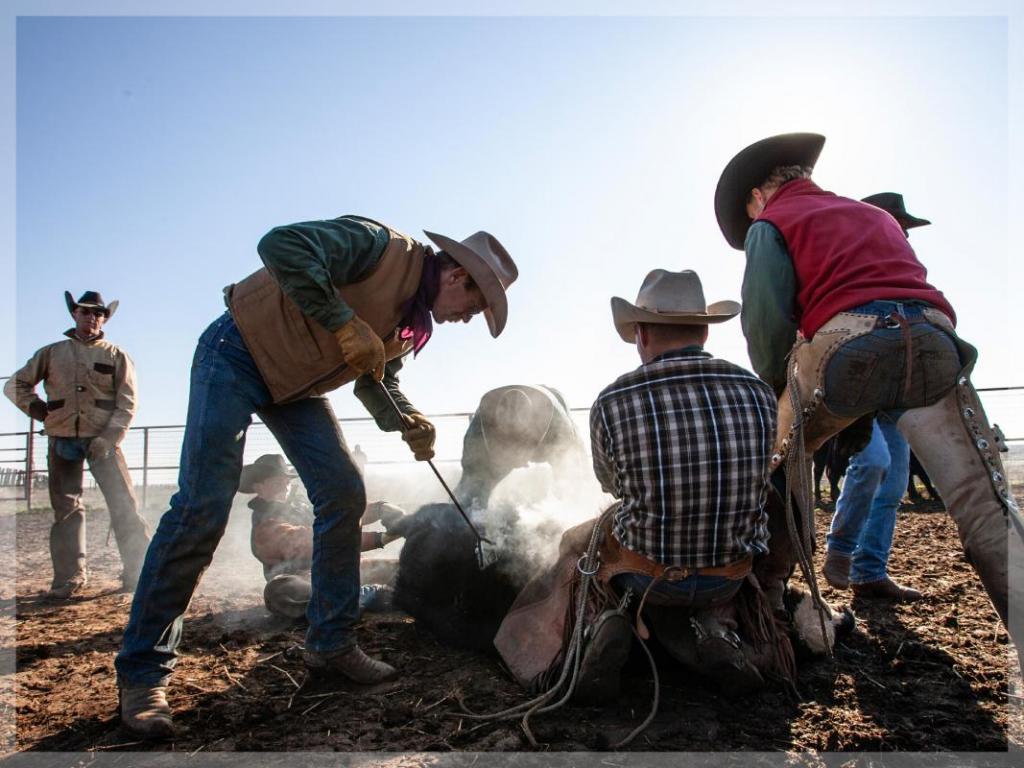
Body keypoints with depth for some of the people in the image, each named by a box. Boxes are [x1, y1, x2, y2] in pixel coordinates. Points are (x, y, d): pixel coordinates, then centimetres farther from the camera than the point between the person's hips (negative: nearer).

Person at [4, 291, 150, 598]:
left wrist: (107, 440, -12)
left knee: (124, 506, -7)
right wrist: (34, 405, -1)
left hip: (102, 440, -2)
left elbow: (127, 404, -1)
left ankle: (138, 573, 0)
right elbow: (15, 384, 17)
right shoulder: (52, 353, 12)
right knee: (66, 509, 5)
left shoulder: (117, 356, 5)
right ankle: (68, 579, 12)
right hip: (62, 440, 2)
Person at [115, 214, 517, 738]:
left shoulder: (417, 323, 3)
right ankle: (142, 671, 2)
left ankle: (331, 643, 11)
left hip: (294, 385, 8)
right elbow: (281, 246, -33)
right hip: (236, 354, -8)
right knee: (202, 508, -12)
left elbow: (376, 379, 11)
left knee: (344, 494, -2)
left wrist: (408, 423, -9)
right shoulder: (381, 246, -22)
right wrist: (346, 324, -33)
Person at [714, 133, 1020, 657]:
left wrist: (778, 389, 18)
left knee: (780, 462, 19)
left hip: (846, 343, -4)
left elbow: (765, 319, 2)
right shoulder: (878, 215, 34)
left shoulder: (771, 222, 17)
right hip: (934, 343, 4)